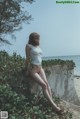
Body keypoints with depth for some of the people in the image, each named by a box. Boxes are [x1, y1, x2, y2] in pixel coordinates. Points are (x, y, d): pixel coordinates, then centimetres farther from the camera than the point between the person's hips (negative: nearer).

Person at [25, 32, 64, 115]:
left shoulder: (38, 47, 11)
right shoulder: (28, 46, -9)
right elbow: (28, 59, -6)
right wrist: (27, 70, -2)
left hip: (40, 68, 6)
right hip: (32, 70, -6)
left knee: (46, 83, -15)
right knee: (44, 85, -18)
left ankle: (52, 103, -19)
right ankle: (54, 105, -20)